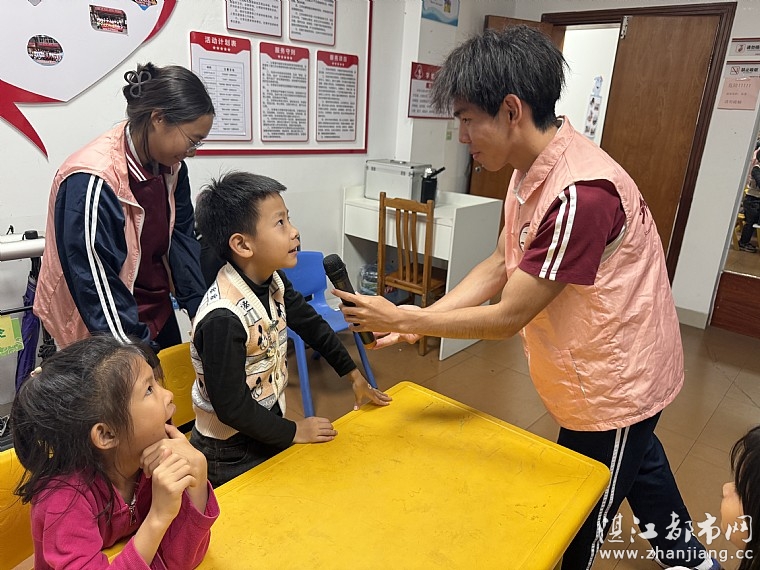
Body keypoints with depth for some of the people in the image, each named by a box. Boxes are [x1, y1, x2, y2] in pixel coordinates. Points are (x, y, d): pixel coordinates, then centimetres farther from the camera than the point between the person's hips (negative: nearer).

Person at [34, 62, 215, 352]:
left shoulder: (171, 166, -4)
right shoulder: (93, 181, -25)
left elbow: (182, 241, 0)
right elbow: (97, 284, -23)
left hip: (159, 315, 7)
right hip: (106, 333, -6)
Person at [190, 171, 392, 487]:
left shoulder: (273, 282, -9)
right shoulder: (223, 317, -32)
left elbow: (311, 325, 6)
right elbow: (231, 406, -26)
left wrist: (353, 374, 12)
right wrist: (292, 432, -14)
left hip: (267, 431, 7)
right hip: (230, 456, -7)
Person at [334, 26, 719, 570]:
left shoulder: (581, 193, -34)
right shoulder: (535, 170, -3)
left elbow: (508, 318, -29)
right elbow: (498, 266, -2)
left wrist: (402, 319, -21)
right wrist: (418, 320, -11)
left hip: (614, 381, -9)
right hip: (614, 368, 9)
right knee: (638, 464, 31)